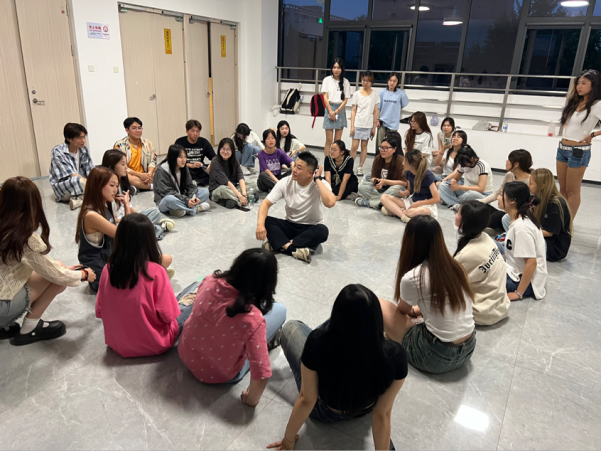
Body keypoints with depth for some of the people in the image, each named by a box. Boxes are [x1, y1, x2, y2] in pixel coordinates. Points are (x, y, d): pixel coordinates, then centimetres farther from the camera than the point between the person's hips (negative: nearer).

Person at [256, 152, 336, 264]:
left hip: (311, 229, -2)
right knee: (266, 221, -24)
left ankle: (279, 244, -31)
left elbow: (330, 203, -38)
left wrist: (318, 179, -28)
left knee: (323, 231, -36)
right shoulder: (286, 183, -10)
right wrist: (260, 224, -32)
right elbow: (266, 203, -13)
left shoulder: (321, 185, -17)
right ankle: (295, 250, -38)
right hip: (290, 226, 2)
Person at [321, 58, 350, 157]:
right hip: (329, 108, -2)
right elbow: (325, 97, -1)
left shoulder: (345, 82, 6)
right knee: (329, 140, -4)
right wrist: (331, 111, -12)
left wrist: (336, 111, -10)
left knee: (337, 140, 4)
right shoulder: (327, 80, 4)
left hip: (340, 110, 2)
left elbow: (345, 100, 2)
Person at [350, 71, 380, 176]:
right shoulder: (357, 94, 3)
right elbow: (353, 110, 3)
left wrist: (374, 127, 2)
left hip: (368, 125, 1)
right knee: (354, 146, -5)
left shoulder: (375, 95, 4)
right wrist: (352, 126, -3)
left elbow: (375, 111, 5)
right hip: (357, 124, -1)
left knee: (364, 146, 5)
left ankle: (360, 168, 12)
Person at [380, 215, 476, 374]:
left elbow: (403, 311, 4)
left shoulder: (412, 278, -19)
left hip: (437, 357, -7)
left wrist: (411, 311, 25)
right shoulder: (455, 266, -1)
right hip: (468, 350, 7)